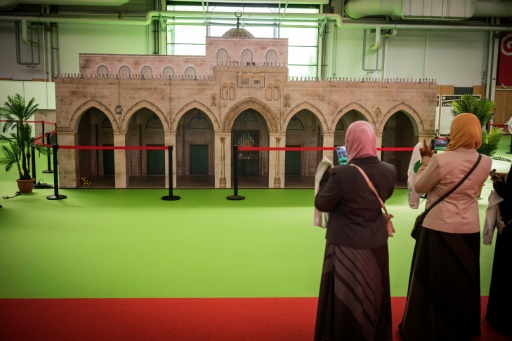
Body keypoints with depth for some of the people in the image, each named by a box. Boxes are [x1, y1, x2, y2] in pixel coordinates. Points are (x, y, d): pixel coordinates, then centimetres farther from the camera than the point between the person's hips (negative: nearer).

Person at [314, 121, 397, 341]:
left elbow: (321, 204, -14)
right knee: (373, 296, 24)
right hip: (376, 245, 5)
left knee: (345, 300, 14)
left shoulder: (342, 173, -25)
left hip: (347, 248, -5)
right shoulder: (388, 171, -10)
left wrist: (327, 176, -1)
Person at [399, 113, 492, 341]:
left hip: (439, 229, -4)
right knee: (463, 281, 19)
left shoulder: (441, 160, -19)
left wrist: (426, 160, 4)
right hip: (470, 229, 5)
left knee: (432, 281, 10)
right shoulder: (485, 162, -4)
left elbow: (419, 187, -7)